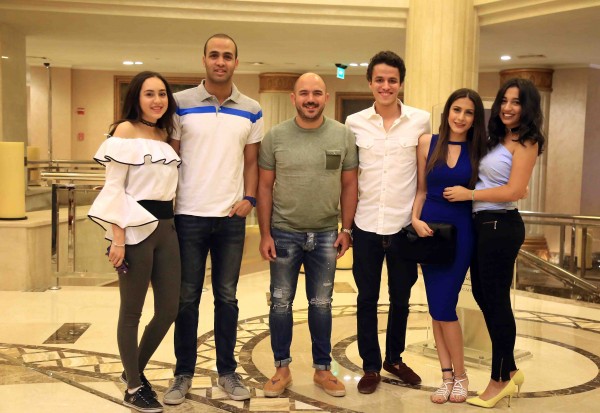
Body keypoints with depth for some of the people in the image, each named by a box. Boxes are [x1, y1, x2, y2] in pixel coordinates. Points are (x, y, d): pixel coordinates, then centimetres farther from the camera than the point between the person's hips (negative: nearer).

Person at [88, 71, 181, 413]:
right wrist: (118, 236, -17)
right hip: (136, 230, -7)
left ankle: (135, 369, 31)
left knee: (169, 310, 9)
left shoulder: (164, 135, 15)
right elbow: (114, 187, -10)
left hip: (166, 228, 7)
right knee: (132, 312, 5)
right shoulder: (125, 130, -5)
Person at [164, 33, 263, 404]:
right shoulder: (181, 103, 0)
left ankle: (228, 372, 20)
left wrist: (249, 198, -4)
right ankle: (184, 373, 18)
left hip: (231, 218, 2)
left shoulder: (251, 111, 6)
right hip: (188, 215, -1)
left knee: (227, 297, 9)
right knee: (187, 298, 6)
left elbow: (251, 161, 10)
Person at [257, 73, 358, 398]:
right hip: (284, 233, 0)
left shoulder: (343, 135, -2)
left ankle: (322, 369, 27)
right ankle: (282, 368, 24)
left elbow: (349, 184, 3)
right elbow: (265, 186, -1)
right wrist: (264, 233, -5)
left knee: (321, 305, 12)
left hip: (326, 235, 1)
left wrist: (346, 229, -1)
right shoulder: (275, 136, -4)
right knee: (281, 303, 8)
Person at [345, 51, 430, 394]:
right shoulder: (355, 123, 0)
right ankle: (371, 366, 23)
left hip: (405, 225, 0)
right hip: (366, 224, 0)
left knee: (401, 298, 14)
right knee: (367, 299, 8)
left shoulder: (421, 121, -2)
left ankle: (395, 358, 33)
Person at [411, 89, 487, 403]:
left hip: (461, 231, -2)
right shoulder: (427, 142, 2)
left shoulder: (478, 150, 0)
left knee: (444, 307, -5)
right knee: (436, 307, 6)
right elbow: (421, 189, 5)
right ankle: (447, 375, 18)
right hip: (430, 229, 2)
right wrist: (415, 219, -7)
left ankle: (460, 375, 16)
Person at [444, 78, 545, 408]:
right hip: (481, 224, 9)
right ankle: (510, 371, 29)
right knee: (482, 295, 14)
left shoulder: (525, 142, -10)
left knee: (496, 300, 1)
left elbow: (514, 191, -18)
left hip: (501, 226, -9)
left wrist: (468, 194, -13)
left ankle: (501, 380, 16)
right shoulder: (497, 139, 14)